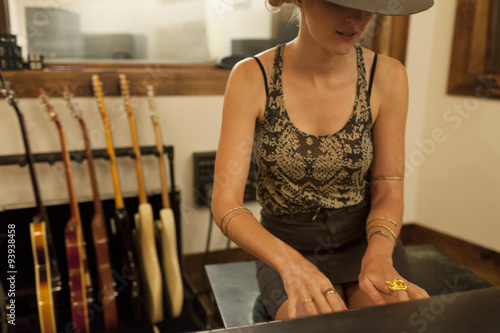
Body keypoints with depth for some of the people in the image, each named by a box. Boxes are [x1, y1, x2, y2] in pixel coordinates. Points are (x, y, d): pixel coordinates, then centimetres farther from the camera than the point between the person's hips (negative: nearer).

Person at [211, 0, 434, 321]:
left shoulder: (386, 75, -9)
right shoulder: (252, 78, -14)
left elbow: (387, 192, -3)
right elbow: (225, 203, -16)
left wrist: (378, 255, -23)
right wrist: (290, 263, -33)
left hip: (364, 238, 2)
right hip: (286, 246, -1)